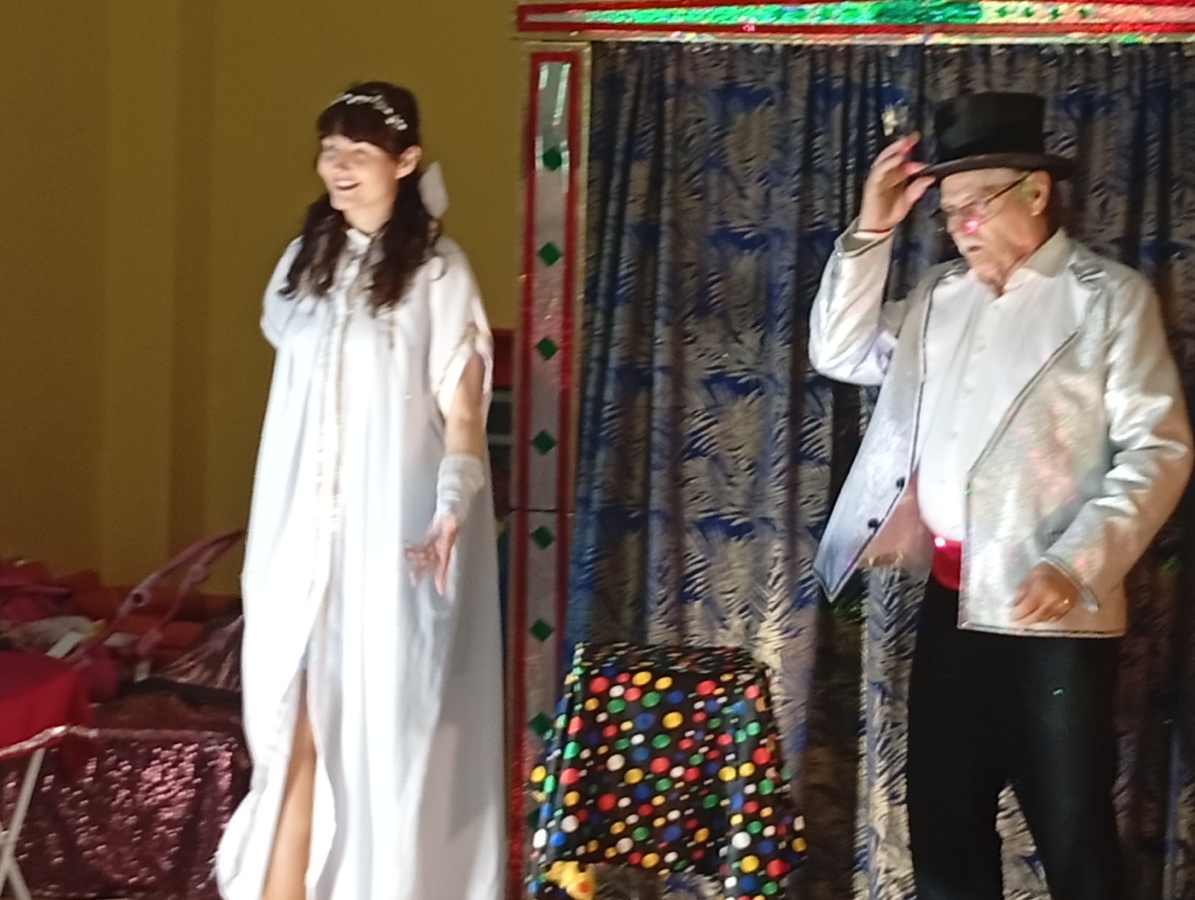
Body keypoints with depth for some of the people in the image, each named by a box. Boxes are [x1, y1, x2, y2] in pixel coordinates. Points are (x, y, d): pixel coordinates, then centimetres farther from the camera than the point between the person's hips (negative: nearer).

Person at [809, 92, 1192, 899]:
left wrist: (1076, 565, -22)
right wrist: (871, 234, 4)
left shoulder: (1109, 297, -5)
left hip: (1052, 610, -5)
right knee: (942, 823, 14)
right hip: (950, 599, 6)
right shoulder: (942, 295, 12)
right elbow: (841, 352, 16)